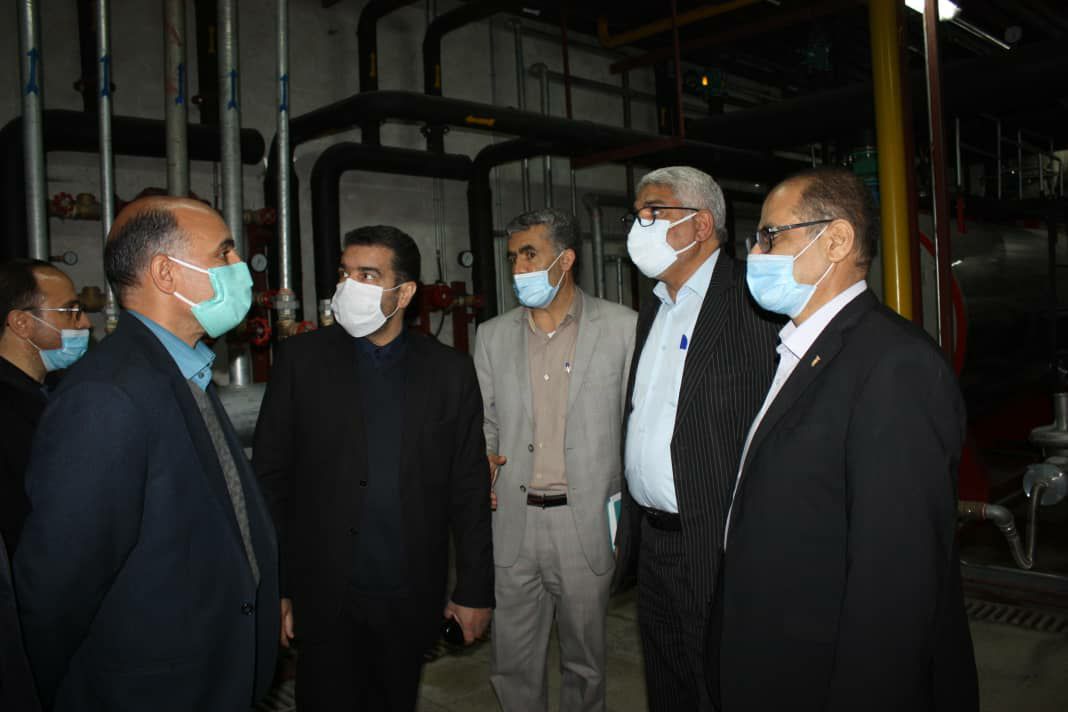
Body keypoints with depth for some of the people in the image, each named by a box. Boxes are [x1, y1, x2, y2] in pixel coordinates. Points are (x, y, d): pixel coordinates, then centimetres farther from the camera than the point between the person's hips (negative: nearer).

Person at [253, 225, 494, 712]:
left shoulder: (450, 371, 0)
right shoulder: (301, 358, -2)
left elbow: (469, 489, 1)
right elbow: (270, 477, -1)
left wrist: (475, 590, 2)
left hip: (412, 599, 1)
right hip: (325, 598, -1)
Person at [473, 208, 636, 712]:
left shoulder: (622, 327, -2)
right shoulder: (492, 335, 8)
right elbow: (484, 423, 14)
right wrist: (483, 461, -7)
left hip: (586, 524, -2)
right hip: (513, 527, 3)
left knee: (584, 661, 15)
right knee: (512, 665, 12)